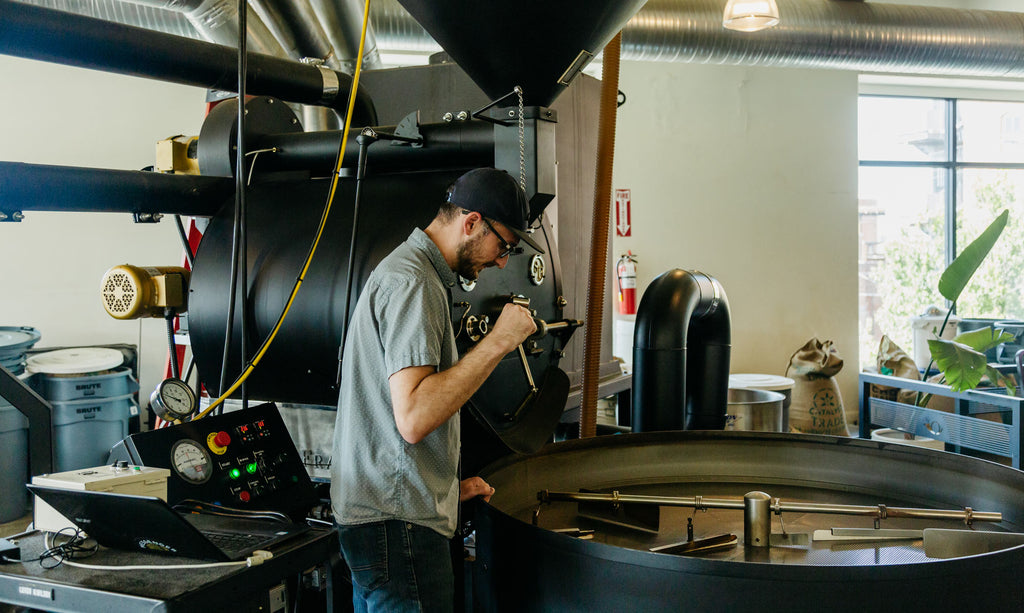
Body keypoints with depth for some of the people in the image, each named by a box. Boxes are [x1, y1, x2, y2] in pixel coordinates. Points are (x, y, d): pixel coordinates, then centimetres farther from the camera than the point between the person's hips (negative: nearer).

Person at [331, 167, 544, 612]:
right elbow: (413, 419, -26)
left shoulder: (415, 272, 18)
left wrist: (448, 485, 22)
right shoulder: (411, 283, -16)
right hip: (397, 522, -11)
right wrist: (497, 342, -21)